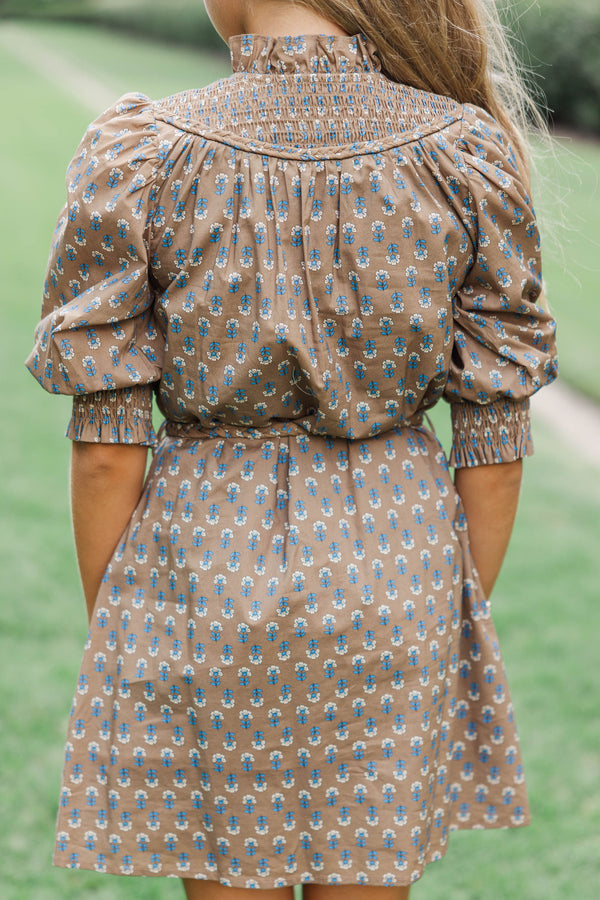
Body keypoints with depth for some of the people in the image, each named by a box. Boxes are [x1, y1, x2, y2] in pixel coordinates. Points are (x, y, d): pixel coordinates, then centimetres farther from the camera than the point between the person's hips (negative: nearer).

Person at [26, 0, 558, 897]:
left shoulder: (138, 157, -12)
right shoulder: (469, 152, -7)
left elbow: (107, 449, -10)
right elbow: (494, 440, -3)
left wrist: (109, 640, 4)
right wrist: (465, 621, 10)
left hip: (206, 575, -2)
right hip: (398, 566, 2)